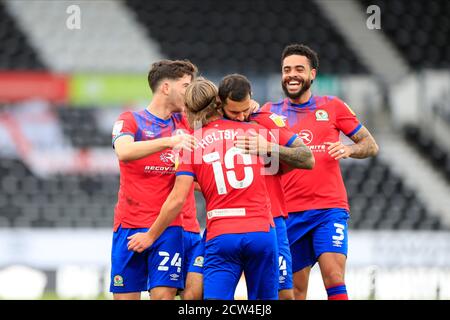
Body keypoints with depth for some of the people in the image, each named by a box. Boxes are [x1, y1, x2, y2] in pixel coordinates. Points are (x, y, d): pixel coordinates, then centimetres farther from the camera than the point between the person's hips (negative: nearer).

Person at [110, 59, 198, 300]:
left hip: (171, 227, 2)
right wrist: (169, 141, -30)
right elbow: (123, 151, -18)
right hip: (130, 225, -2)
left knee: (163, 294, -11)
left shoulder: (186, 123, 13)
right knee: (124, 296, 0)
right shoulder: (130, 120, 2)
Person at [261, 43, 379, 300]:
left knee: (334, 278, -17)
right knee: (296, 290, 5)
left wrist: (349, 149, -12)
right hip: (289, 213, 2)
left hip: (329, 208, -2)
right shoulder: (270, 112, 10)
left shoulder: (332, 106, 8)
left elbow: (371, 145, 10)